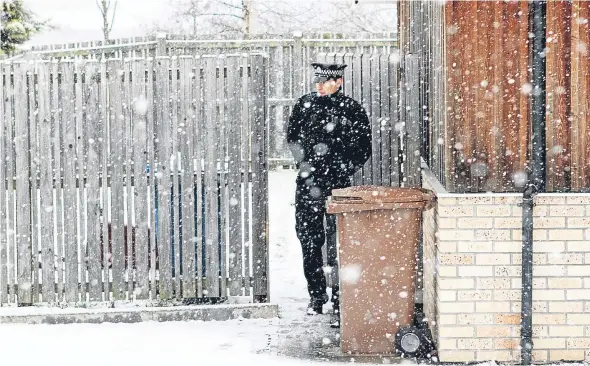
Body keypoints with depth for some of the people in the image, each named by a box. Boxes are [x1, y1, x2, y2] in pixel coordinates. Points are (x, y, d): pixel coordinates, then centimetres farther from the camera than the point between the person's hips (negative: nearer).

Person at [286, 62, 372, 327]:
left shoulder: (352, 110, 0)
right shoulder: (304, 104, 9)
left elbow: (362, 150, 3)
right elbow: (293, 137, 13)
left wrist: (340, 171, -7)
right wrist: (304, 165, -1)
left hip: (338, 185, -3)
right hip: (308, 184, 4)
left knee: (337, 245, -8)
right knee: (308, 240, 10)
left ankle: (340, 305, -5)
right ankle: (316, 295, 28)